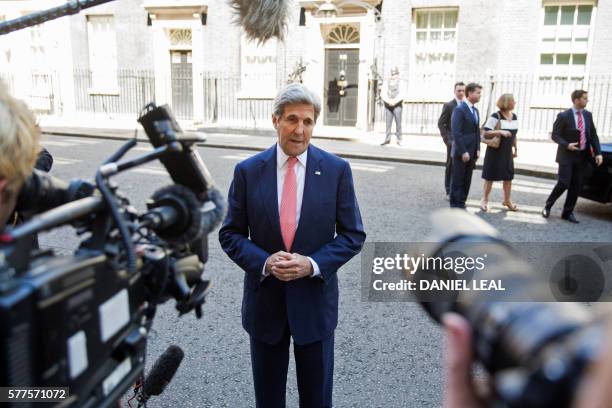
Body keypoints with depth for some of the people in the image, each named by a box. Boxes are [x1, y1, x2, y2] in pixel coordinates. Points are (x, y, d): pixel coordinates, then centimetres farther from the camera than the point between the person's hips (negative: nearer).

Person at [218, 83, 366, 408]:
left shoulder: (337, 170, -7)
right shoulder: (247, 171, -5)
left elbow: (353, 234, -4)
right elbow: (230, 234, -1)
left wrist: (312, 264, -19)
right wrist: (264, 262, -19)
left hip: (315, 299, 0)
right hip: (264, 298, 1)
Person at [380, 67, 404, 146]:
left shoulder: (400, 83, 1)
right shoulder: (387, 83, 7)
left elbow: (401, 95, -11)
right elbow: (383, 94, -2)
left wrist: (394, 101, -22)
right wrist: (389, 101, -18)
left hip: (397, 106, -2)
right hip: (388, 106, 2)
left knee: (398, 123, -1)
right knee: (388, 123, 1)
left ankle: (399, 140, 5)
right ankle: (387, 139, 4)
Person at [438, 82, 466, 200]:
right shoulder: (448, 105, -3)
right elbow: (441, 124, -5)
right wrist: (447, 138, -11)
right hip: (453, 141, -4)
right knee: (450, 167, 4)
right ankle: (449, 192, 14)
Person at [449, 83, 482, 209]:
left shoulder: (475, 110, 15)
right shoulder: (459, 110, -12)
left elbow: (477, 131, 17)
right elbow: (456, 133, -18)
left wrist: (478, 149, 8)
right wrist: (463, 152, -19)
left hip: (472, 152, 8)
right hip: (461, 152, -8)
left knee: (467, 181, 11)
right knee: (457, 181, 2)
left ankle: (461, 204, 20)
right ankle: (455, 206, 10)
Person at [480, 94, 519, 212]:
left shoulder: (514, 116, 9)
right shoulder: (495, 117, -14)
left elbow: (514, 134, 18)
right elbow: (485, 133, -18)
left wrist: (515, 149, 18)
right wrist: (500, 131, -29)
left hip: (508, 152, 7)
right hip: (495, 151, -6)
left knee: (509, 177, 9)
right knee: (490, 177, 1)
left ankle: (507, 200, 23)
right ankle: (485, 200, 11)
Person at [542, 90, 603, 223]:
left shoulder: (588, 115, 8)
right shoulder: (563, 116, -7)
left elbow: (593, 135, 9)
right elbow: (555, 135, -5)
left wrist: (598, 153, -1)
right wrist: (567, 145, -21)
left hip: (582, 156, 5)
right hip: (567, 155, -5)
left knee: (576, 186, 6)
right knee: (563, 183, -11)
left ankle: (567, 213, 16)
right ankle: (547, 206, 10)